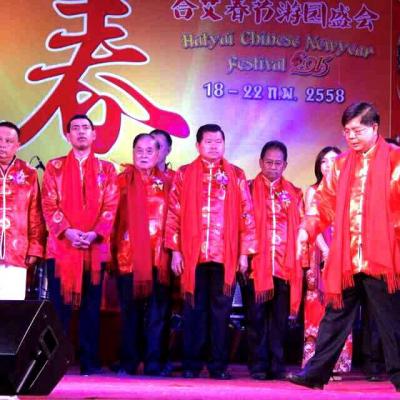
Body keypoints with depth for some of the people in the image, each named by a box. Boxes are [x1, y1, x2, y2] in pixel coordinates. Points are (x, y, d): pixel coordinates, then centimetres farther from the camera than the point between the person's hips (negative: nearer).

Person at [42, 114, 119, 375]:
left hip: (96, 247, 1)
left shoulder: (107, 169, 10)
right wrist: (67, 231, -13)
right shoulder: (55, 167, 9)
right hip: (61, 246, 0)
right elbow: (49, 205, 1)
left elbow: (110, 207, 2)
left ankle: (90, 361, 8)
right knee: (59, 304, -1)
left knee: (91, 306, 3)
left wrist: (95, 233, -13)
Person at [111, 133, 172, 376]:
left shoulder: (166, 183, 11)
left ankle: (154, 363, 5)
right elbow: (113, 216, 5)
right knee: (130, 311, 3)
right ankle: (129, 363, 9)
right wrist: (113, 250, -4)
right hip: (129, 255, -1)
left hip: (158, 256, 1)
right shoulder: (123, 180, 8)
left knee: (157, 312, 0)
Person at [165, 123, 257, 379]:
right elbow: (174, 214, 5)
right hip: (193, 255, 0)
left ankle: (219, 365, 10)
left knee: (221, 311, 4)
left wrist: (245, 252, 1)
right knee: (194, 310, 3)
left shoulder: (236, 176, 9)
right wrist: (175, 250, -2)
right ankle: (191, 365, 10)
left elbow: (247, 215, 7)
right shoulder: (184, 174, 8)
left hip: (226, 256, 0)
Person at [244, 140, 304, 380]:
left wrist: (302, 262, 4)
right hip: (257, 264, -2)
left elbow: (301, 228, 12)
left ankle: (277, 366, 8)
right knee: (257, 317, -1)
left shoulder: (294, 194, 13)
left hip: (285, 265, 2)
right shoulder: (249, 190, 8)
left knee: (280, 318, 2)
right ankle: (259, 366, 4)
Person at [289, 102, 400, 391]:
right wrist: (308, 229, 1)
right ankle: (316, 373, 16)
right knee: (335, 318, 10)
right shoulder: (341, 164, 13)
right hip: (345, 259, 5)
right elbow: (325, 203, 15)